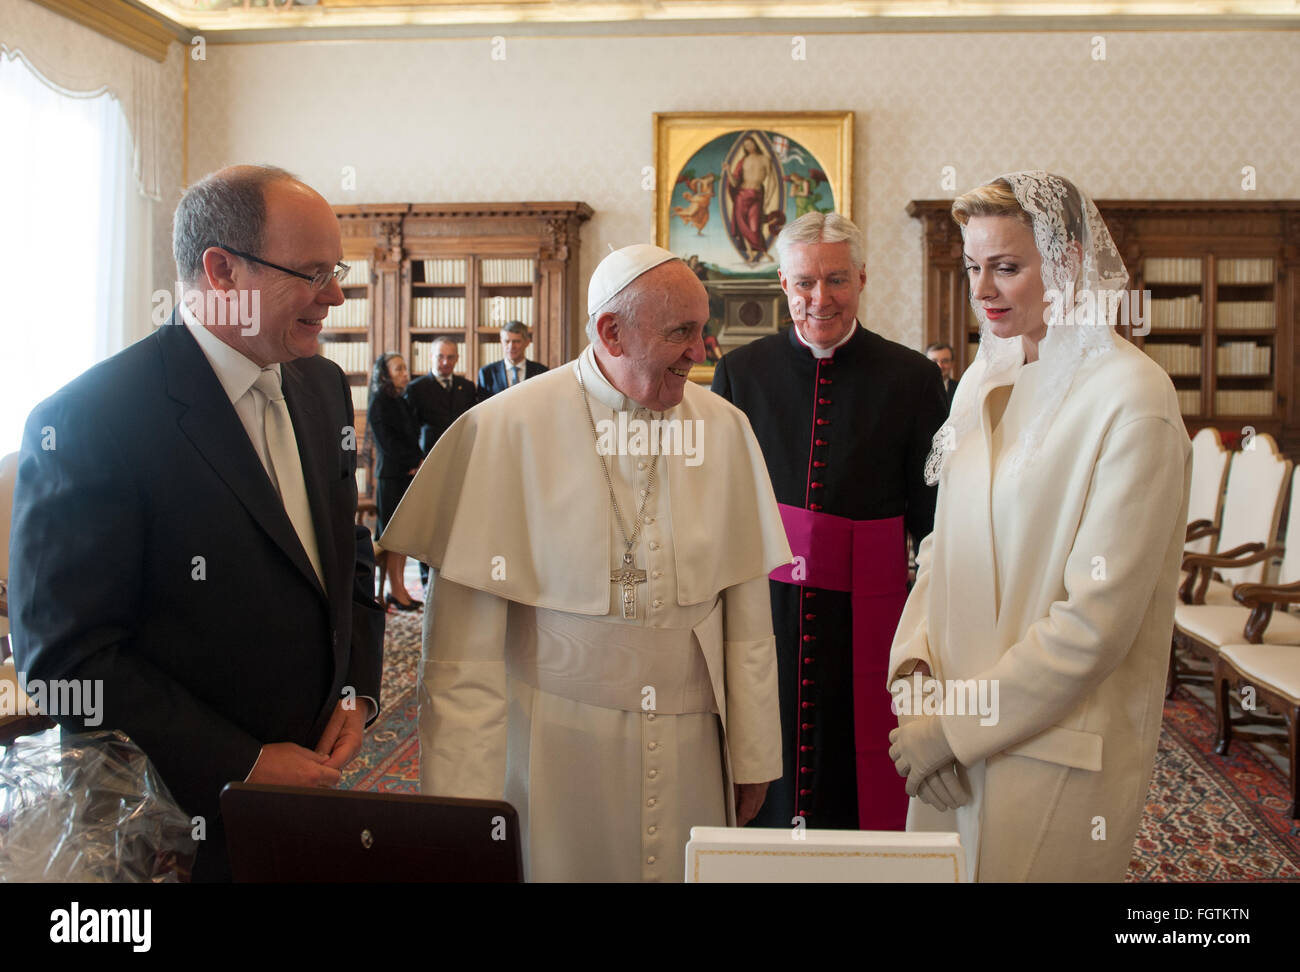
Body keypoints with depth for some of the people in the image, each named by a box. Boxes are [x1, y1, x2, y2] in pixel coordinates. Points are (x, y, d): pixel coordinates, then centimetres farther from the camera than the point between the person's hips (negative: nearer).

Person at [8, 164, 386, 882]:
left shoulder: (323, 386, 3)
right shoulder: (87, 419, -19)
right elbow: (68, 653, -20)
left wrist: (356, 688, 1)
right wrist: (242, 765, -19)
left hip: (310, 768, 6)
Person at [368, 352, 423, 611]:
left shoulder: (402, 402, 14)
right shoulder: (379, 404, -9)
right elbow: (389, 446, -13)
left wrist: (418, 462, -1)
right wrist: (418, 461, -6)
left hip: (410, 474, 7)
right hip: (392, 476, -7)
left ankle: (400, 589, 13)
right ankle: (396, 592, 3)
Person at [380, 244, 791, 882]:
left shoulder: (723, 429, 1)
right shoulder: (505, 431, -9)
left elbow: (747, 618, 5)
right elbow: (463, 648, -9)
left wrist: (755, 758, 7)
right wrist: (463, 802, -10)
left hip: (689, 754, 3)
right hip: (554, 753, -2)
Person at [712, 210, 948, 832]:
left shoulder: (911, 378, 1)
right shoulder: (740, 372, 5)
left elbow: (933, 515, 3)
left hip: (863, 619, -1)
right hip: (762, 611, 1)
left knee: (860, 790, 7)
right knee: (760, 796, 10)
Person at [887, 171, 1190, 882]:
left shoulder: (1131, 400, -16)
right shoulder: (986, 380, 8)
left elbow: (1098, 619, -19)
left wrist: (955, 726, -15)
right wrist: (914, 664, -5)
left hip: (1060, 752, -6)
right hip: (954, 727, 6)